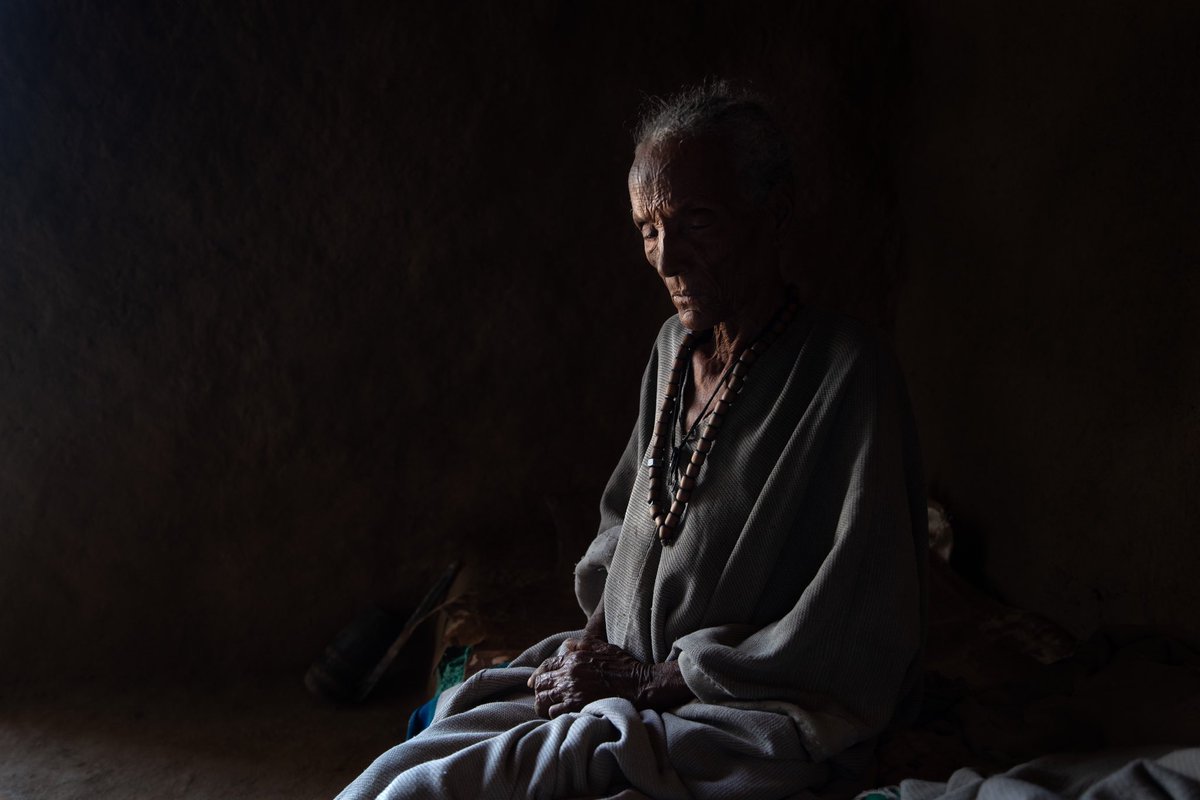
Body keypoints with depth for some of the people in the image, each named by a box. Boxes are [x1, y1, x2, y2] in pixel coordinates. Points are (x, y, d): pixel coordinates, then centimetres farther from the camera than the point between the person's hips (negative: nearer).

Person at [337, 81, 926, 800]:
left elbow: (858, 650, -17)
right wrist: (596, 643, 3)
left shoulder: (848, 372, -14)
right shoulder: (675, 348, 9)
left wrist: (653, 680, -13)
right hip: (619, 678, 7)